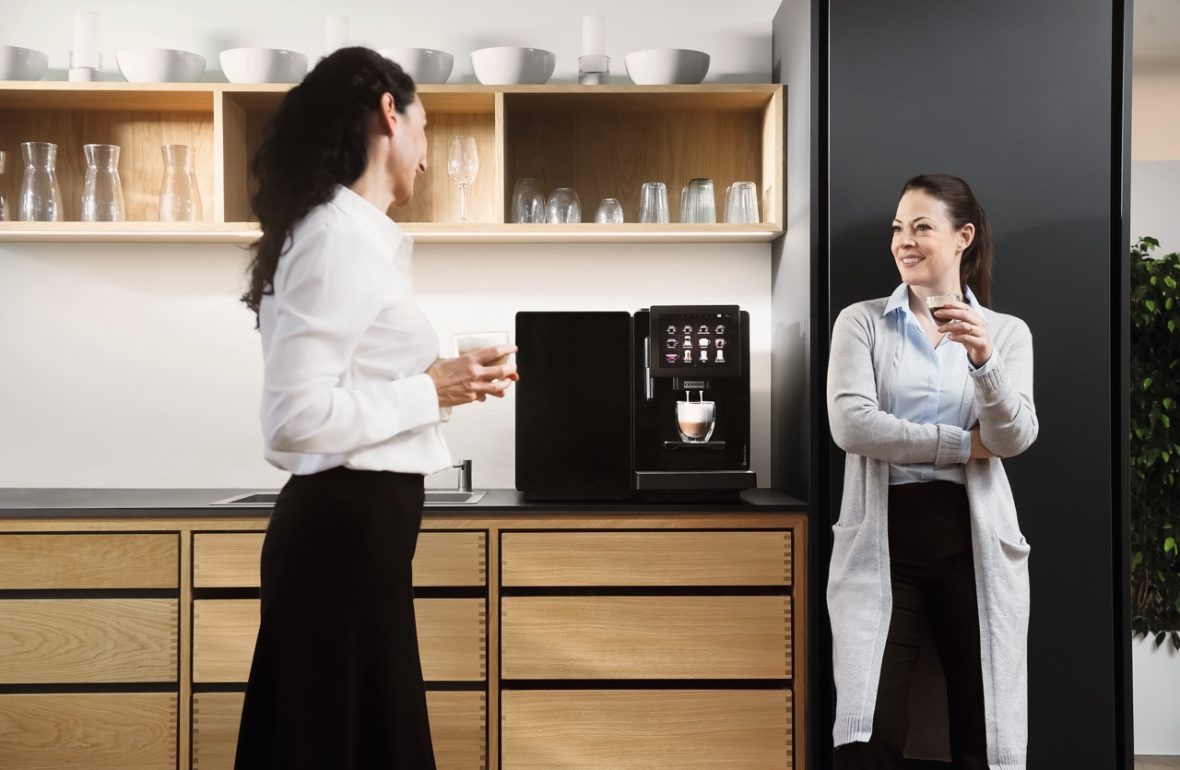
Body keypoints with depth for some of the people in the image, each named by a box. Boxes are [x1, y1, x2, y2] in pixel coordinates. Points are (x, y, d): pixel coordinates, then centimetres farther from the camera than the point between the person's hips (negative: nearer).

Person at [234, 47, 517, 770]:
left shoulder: (348, 233, 13)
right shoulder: (343, 236, -17)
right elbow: (296, 417, -25)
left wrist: (443, 383, 12)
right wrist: (430, 392, -16)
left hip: (352, 522, 10)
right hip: (348, 528, -10)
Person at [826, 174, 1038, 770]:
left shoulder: (1007, 332, 9)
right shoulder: (862, 321, 6)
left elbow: (1015, 437, -5)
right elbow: (850, 424, -9)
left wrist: (984, 361, -22)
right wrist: (965, 445, -6)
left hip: (974, 541, 1)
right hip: (884, 540, -1)